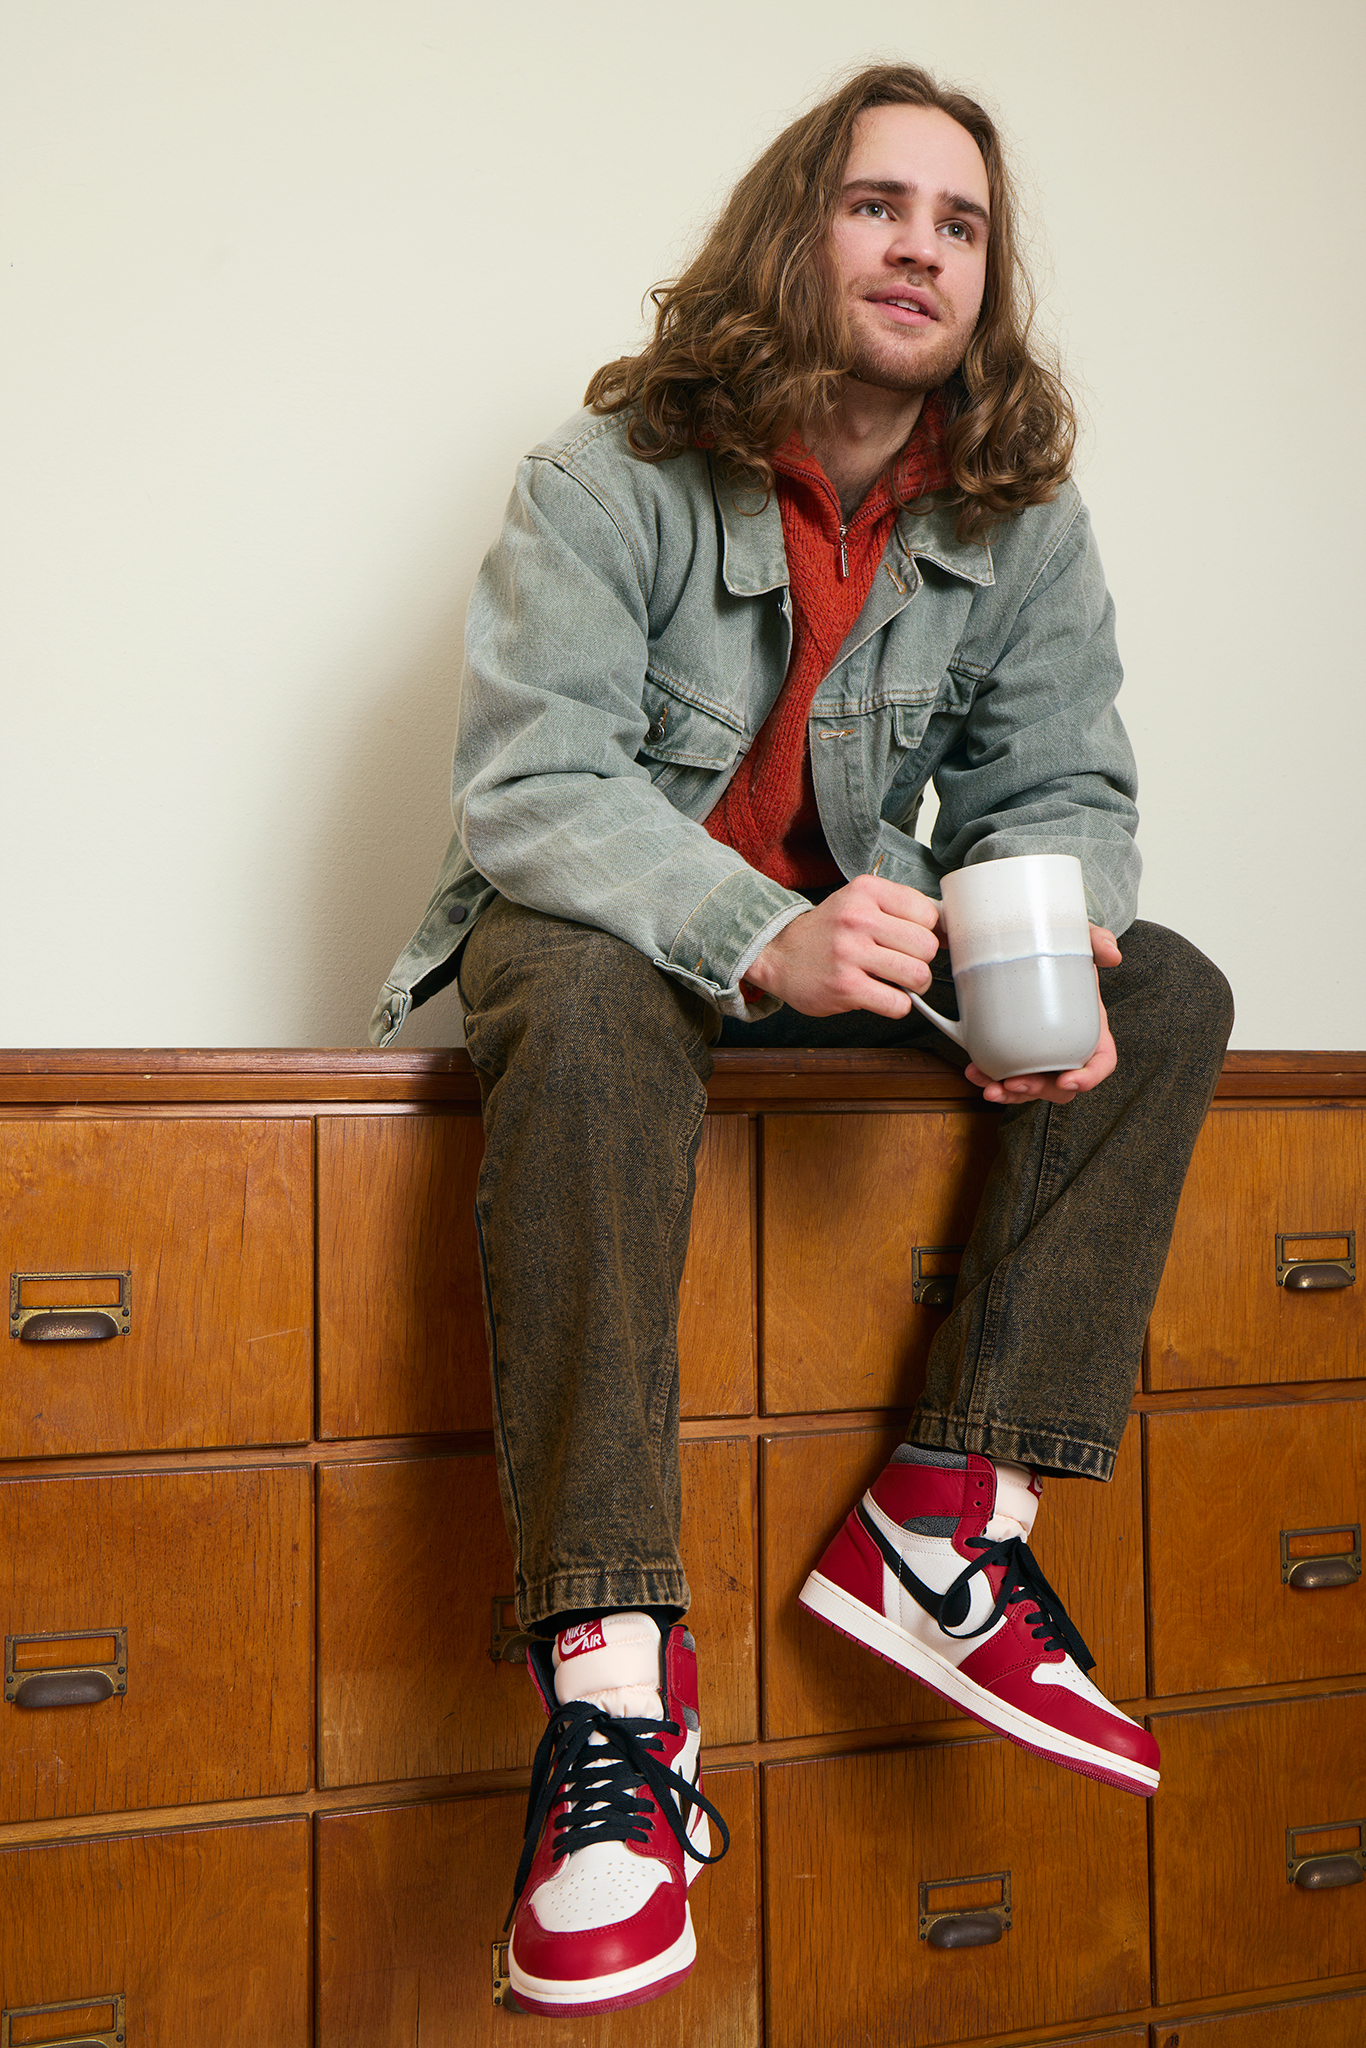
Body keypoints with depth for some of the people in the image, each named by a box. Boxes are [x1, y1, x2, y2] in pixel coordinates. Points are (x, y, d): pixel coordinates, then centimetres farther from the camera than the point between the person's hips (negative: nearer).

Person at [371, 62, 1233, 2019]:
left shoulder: (1025, 528, -1)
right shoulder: (610, 479, -14)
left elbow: (1053, 792, -1)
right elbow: (535, 780, -23)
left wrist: (1057, 961, -25)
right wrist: (761, 940, -41)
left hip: (853, 930, 5)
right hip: (604, 914, -4)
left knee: (1171, 992, -14)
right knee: (591, 1011, -39)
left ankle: (944, 1530, -22)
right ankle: (615, 1687, -43)